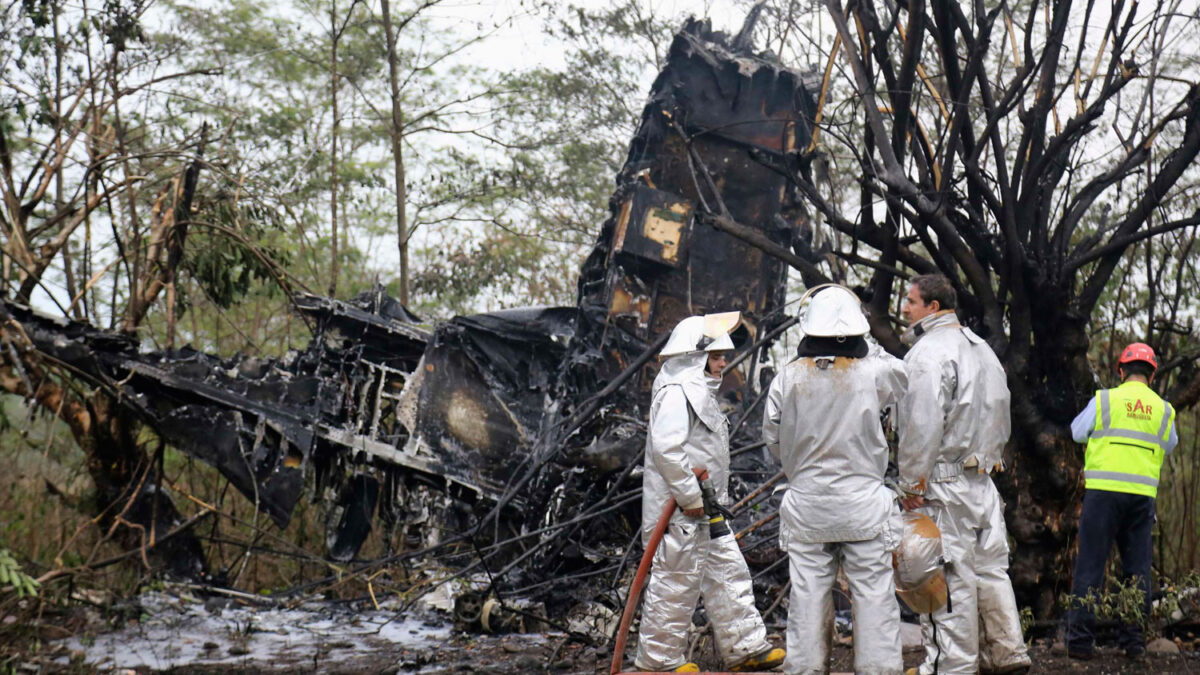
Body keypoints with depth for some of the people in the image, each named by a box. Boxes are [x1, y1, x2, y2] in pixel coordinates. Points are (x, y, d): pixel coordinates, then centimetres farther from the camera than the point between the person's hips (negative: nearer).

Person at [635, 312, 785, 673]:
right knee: (675, 582, -2)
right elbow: (667, 448, -27)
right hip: (679, 511, -11)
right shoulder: (676, 392, -17)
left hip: (705, 508, 11)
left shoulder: (700, 391, 17)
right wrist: (690, 497, -22)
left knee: (728, 573, 13)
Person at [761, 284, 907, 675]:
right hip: (863, 501, -2)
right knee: (874, 591, 5)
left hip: (806, 502, 2)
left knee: (808, 591, 8)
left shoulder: (788, 378, -5)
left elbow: (772, 438, 5)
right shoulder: (873, 373, -10)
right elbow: (903, 373, 13)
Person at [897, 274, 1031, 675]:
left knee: (949, 574, -4)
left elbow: (923, 425, -20)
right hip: (983, 478, 9)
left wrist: (910, 482, -14)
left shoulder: (928, 353, -14)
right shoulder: (981, 348, 15)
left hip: (943, 481, -9)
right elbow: (1001, 414, 20)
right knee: (989, 565, 14)